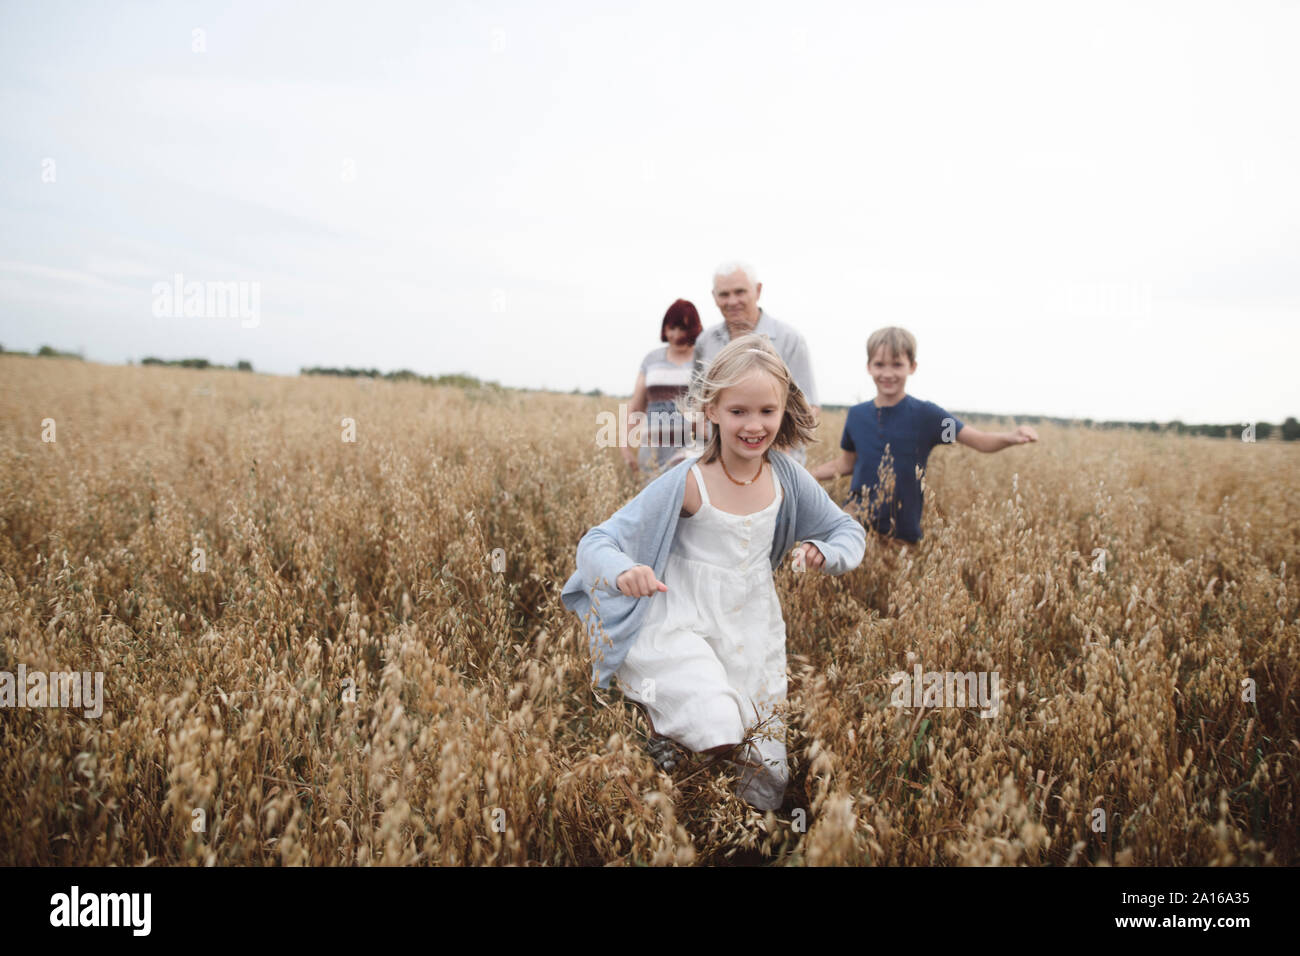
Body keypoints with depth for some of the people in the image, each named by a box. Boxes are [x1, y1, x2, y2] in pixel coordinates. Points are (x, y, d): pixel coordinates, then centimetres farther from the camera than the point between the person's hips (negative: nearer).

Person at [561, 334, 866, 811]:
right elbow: (596, 542, -19)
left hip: (755, 632, 5)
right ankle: (660, 717, 4)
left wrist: (824, 554, -17)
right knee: (717, 735, -29)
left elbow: (849, 531, 7)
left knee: (768, 783, 6)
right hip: (685, 626, -4)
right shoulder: (688, 482, -19)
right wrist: (623, 572, -42)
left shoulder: (785, 474, -6)